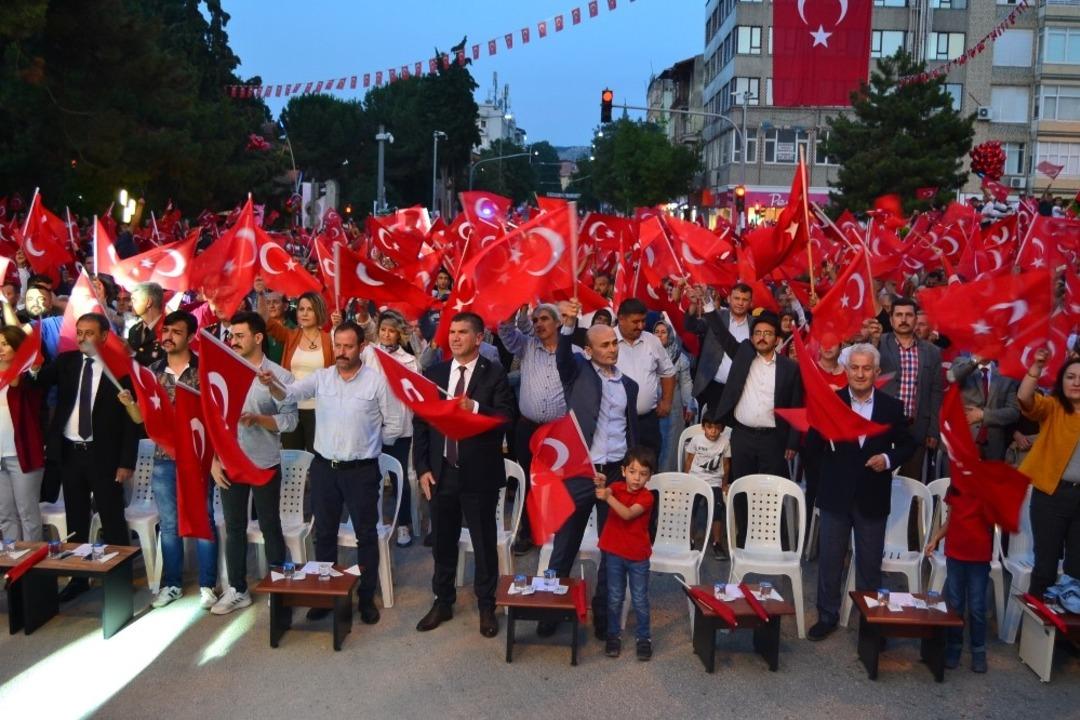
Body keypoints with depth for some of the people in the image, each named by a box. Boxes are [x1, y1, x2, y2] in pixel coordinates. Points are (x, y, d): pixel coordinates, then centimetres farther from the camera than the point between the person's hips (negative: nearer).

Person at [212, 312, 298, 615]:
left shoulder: (280, 376, -7)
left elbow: (290, 420, -10)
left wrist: (257, 418, -24)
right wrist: (214, 459, -1)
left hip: (265, 464, -3)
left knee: (270, 527, 8)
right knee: (234, 527, 11)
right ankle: (237, 590, 23)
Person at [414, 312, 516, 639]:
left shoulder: (495, 375, -4)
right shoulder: (433, 373, 6)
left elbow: (507, 418, -12)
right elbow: (420, 422, 5)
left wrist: (475, 408, -27)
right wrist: (422, 467, -1)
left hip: (480, 473, -3)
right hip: (441, 472, 4)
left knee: (484, 542, 8)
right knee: (442, 541, 14)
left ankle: (486, 606, 24)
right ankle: (443, 602, 31)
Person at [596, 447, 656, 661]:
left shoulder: (646, 497, -15)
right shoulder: (616, 487, -3)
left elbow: (628, 514, -30)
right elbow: (605, 493, -22)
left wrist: (608, 497, -43)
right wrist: (601, 486, -44)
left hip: (638, 556, -2)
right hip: (614, 552, 2)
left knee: (640, 600, 8)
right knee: (614, 598, 12)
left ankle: (644, 637, 23)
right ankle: (613, 635, 26)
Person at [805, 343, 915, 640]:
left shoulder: (892, 407, -1)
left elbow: (907, 445, 9)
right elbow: (812, 449, -7)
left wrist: (889, 458, -11)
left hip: (873, 498, 1)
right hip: (835, 495, 0)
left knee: (870, 563, 13)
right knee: (829, 559, 9)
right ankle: (827, 615, 24)